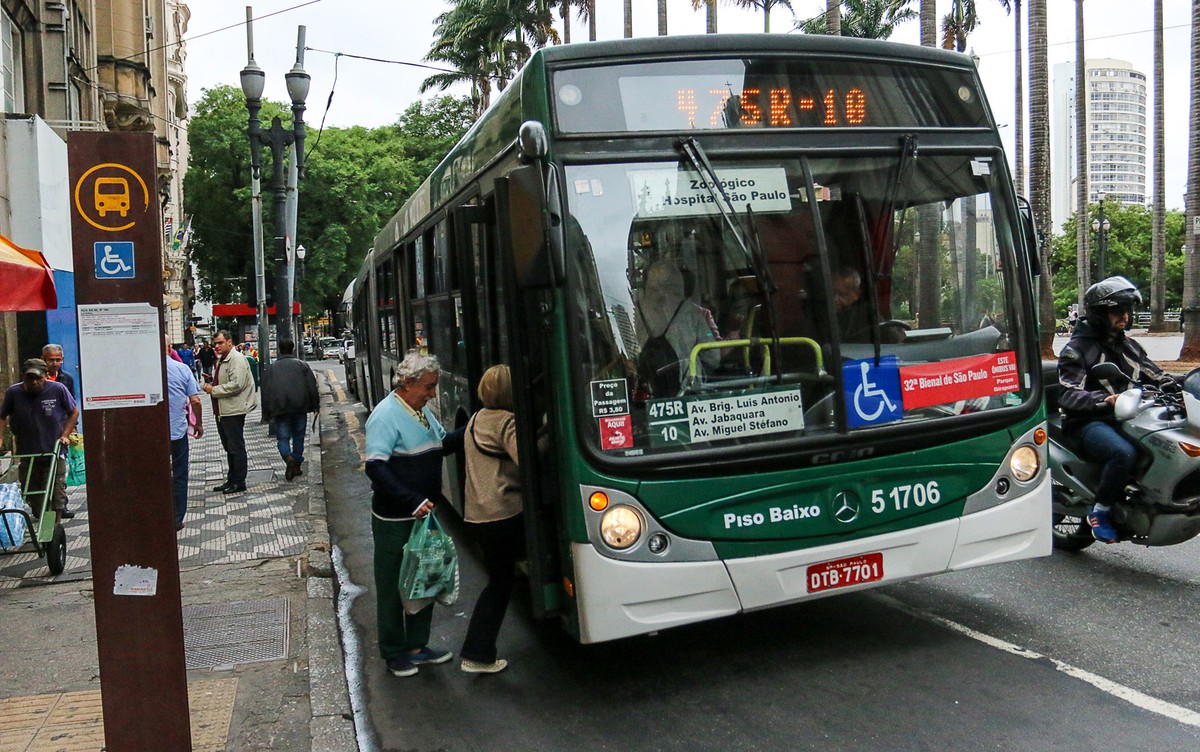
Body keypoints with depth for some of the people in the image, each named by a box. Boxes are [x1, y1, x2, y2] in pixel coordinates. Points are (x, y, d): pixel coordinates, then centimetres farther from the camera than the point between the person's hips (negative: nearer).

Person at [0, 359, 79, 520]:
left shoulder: (58, 389, -8)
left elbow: (74, 412, 5)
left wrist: (65, 435, -3)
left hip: (54, 453, -2)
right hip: (27, 454, 2)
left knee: (56, 493, 0)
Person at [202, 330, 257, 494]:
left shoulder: (236, 359, -15)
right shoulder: (220, 359, 17)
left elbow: (236, 385, -25)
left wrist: (214, 390, -17)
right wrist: (210, 386, 9)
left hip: (233, 411, -10)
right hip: (221, 410, 10)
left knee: (236, 448, -3)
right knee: (229, 448, 17)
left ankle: (239, 482, 5)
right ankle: (231, 479, 25)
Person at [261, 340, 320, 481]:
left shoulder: (271, 368, 8)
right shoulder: (302, 365, 6)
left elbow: (265, 391, 6)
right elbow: (312, 386, 2)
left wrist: (267, 413, 10)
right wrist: (315, 405, 9)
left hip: (280, 409, 0)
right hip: (299, 407, 1)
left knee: (283, 437, 2)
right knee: (298, 436, 12)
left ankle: (288, 458, -24)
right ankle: (297, 465, 15)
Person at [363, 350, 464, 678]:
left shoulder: (422, 411, 9)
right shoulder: (386, 415, -18)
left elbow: (443, 443, 22)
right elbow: (376, 467, -24)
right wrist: (413, 502, -29)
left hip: (422, 515, 9)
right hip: (395, 521, -9)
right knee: (394, 586, 6)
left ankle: (417, 645, 32)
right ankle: (394, 654, 21)